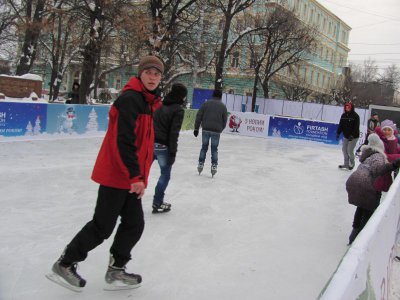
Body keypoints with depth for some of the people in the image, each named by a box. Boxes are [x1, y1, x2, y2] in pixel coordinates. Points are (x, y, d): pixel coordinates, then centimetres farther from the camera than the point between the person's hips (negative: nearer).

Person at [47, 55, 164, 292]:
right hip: (117, 175, -9)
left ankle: (116, 271, 25)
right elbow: (123, 141, -24)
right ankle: (65, 265, 18)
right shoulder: (130, 99, -16)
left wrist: (140, 175, 18)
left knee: (134, 224, 11)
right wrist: (135, 176, -23)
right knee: (103, 226, 0)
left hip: (130, 177, 9)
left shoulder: (147, 101, 14)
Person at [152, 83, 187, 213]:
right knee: (165, 175, 9)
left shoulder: (160, 105, 11)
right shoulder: (178, 110, -8)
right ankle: (157, 204, 14)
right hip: (163, 146, -6)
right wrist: (173, 153, -11)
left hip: (150, 143, 6)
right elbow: (174, 133, -14)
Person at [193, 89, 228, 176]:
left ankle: (201, 164, 16)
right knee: (214, 149, 9)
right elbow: (224, 120, 4)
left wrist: (196, 128, 5)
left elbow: (199, 116, 0)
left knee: (204, 147, 13)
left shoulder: (206, 103, 3)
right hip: (216, 131, -1)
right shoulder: (223, 106, 3)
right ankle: (214, 166, 7)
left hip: (205, 129, 1)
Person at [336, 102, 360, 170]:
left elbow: (356, 127, -18)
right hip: (346, 136, 6)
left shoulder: (355, 116, -13)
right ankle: (346, 164, 20)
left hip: (354, 136, -6)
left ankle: (351, 164, 12)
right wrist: (338, 133, -1)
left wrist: (352, 136, -25)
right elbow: (341, 125, 8)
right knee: (344, 149, 7)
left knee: (350, 150, -9)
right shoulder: (343, 115, 5)